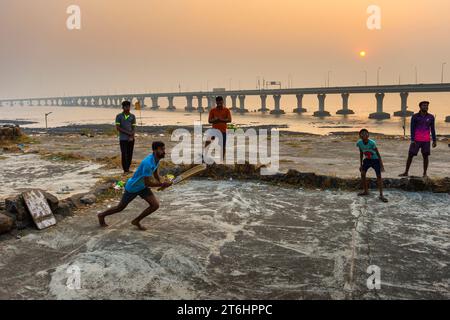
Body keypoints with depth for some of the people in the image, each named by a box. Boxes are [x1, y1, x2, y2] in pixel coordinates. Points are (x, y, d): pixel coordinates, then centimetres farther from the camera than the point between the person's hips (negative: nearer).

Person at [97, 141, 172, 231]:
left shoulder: (156, 159, -8)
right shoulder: (148, 163, -36)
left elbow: (155, 173, 12)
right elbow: (147, 183, -34)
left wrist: (161, 183, -2)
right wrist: (162, 184, -30)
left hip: (142, 187, 7)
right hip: (132, 187, -7)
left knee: (155, 205, -7)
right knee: (120, 208, 12)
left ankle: (136, 221, 12)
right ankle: (102, 215, 41)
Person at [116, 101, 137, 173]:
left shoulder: (132, 116, 7)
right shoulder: (119, 116, 0)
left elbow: (134, 127, 4)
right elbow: (117, 128, -5)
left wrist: (132, 137, -10)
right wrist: (128, 133, -11)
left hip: (131, 139, 3)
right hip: (123, 138, -3)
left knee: (130, 154, 6)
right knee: (124, 154, -4)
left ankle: (128, 168, 16)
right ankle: (125, 170, 1)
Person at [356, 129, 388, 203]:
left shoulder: (372, 143, -28)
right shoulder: (359, 143, -14)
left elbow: (378, 154, -19)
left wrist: (381, 164, -19)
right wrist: (361, 164, 4)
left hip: (375, 159, -5)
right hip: (367, 159, 5)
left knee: (379, 176, -10)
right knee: (362, 173, 4)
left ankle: (381, 195, -6)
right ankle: (365, 191, 23)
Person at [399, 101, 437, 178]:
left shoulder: (431, 117, 3)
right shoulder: (414, 117, -4)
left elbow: (432, 129, 7)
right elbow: (412, 129, -6)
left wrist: (434, 141, 3)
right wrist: (412, 140, -13)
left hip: (426, 141, 1)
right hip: (416, 140, -1)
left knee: (426, 156, 1)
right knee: (410, 155, -2)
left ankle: (425, 173, 12)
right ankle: (406, 172, 8)